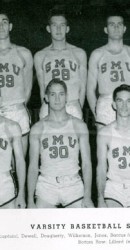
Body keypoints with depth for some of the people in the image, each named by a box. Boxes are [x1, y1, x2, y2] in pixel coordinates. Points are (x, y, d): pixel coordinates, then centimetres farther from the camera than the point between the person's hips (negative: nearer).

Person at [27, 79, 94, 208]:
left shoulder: (79, 126, 3)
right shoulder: (37, 129, 3)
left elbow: (86, 163, 1)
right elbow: (33, 166, 2)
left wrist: (87, 196, -7)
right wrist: (30, 201, -3)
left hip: (73, 185, 0)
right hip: (46, 185, 0)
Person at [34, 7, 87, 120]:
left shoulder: (79, 53, 10)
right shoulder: (40, 56, 10)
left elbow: (83, 87, 10)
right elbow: (42, 88, 12)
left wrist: (79, 110, 3)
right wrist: (46, 109, 5)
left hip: (73, 108, 0)